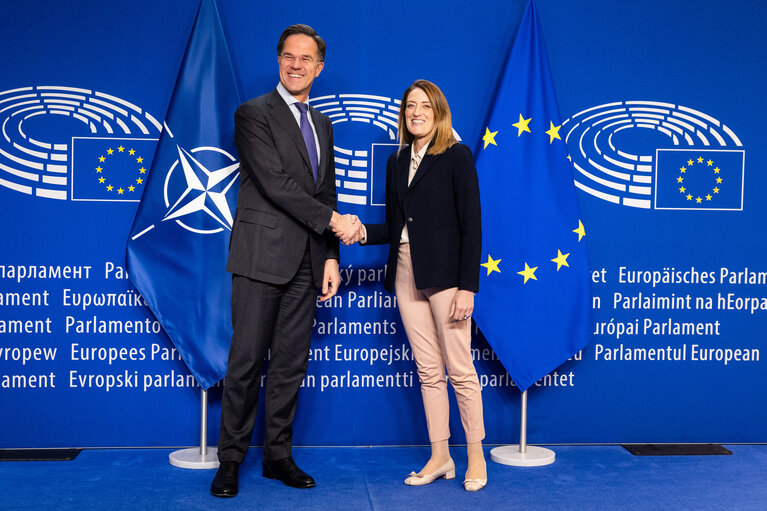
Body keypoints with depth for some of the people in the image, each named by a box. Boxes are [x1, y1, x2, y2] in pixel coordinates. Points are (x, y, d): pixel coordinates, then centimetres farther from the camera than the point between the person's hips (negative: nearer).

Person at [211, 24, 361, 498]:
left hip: (306, 262, 6)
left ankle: (279, 455, 20)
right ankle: (231, 460, 11)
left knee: (292, 363, 9)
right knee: (247, 361, -2)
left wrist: (330, 257, 10)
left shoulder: (322, 124, 18)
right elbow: (275, 182, -13)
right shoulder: (254, 114, -3)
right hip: (262, 256, -6)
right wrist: (332, 219, -12)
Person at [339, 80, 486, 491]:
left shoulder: (456, 156, -3)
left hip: (445, 273, -6)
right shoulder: (397, 162, 15)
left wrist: (467, 287, -14)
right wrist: (363, 233, -4)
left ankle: (476, 457, 13)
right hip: (406, 275, 6)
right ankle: (440, 457, 19)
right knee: (428, 371, 10)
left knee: (459, 370, -1)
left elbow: (471, 225, -8)